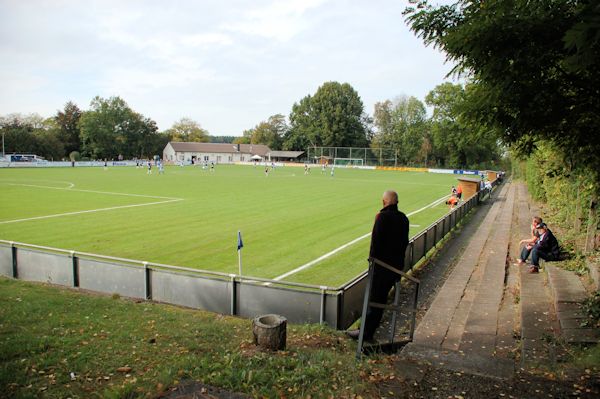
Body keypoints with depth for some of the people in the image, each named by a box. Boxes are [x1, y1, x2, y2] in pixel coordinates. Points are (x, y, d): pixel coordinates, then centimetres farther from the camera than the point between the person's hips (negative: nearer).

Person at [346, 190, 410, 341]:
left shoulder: (383, 216, -16)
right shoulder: (403, 218, 7)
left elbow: (376, 240, -18)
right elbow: (405, 242, 12)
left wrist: (372, 258, -9)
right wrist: (399, 259, 17)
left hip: (382, 264, -7)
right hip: (397, 264, 7)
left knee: (374, 297, 0)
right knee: (382, 297, 14)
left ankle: (366, 332, 7)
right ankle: (370, 328, 24)